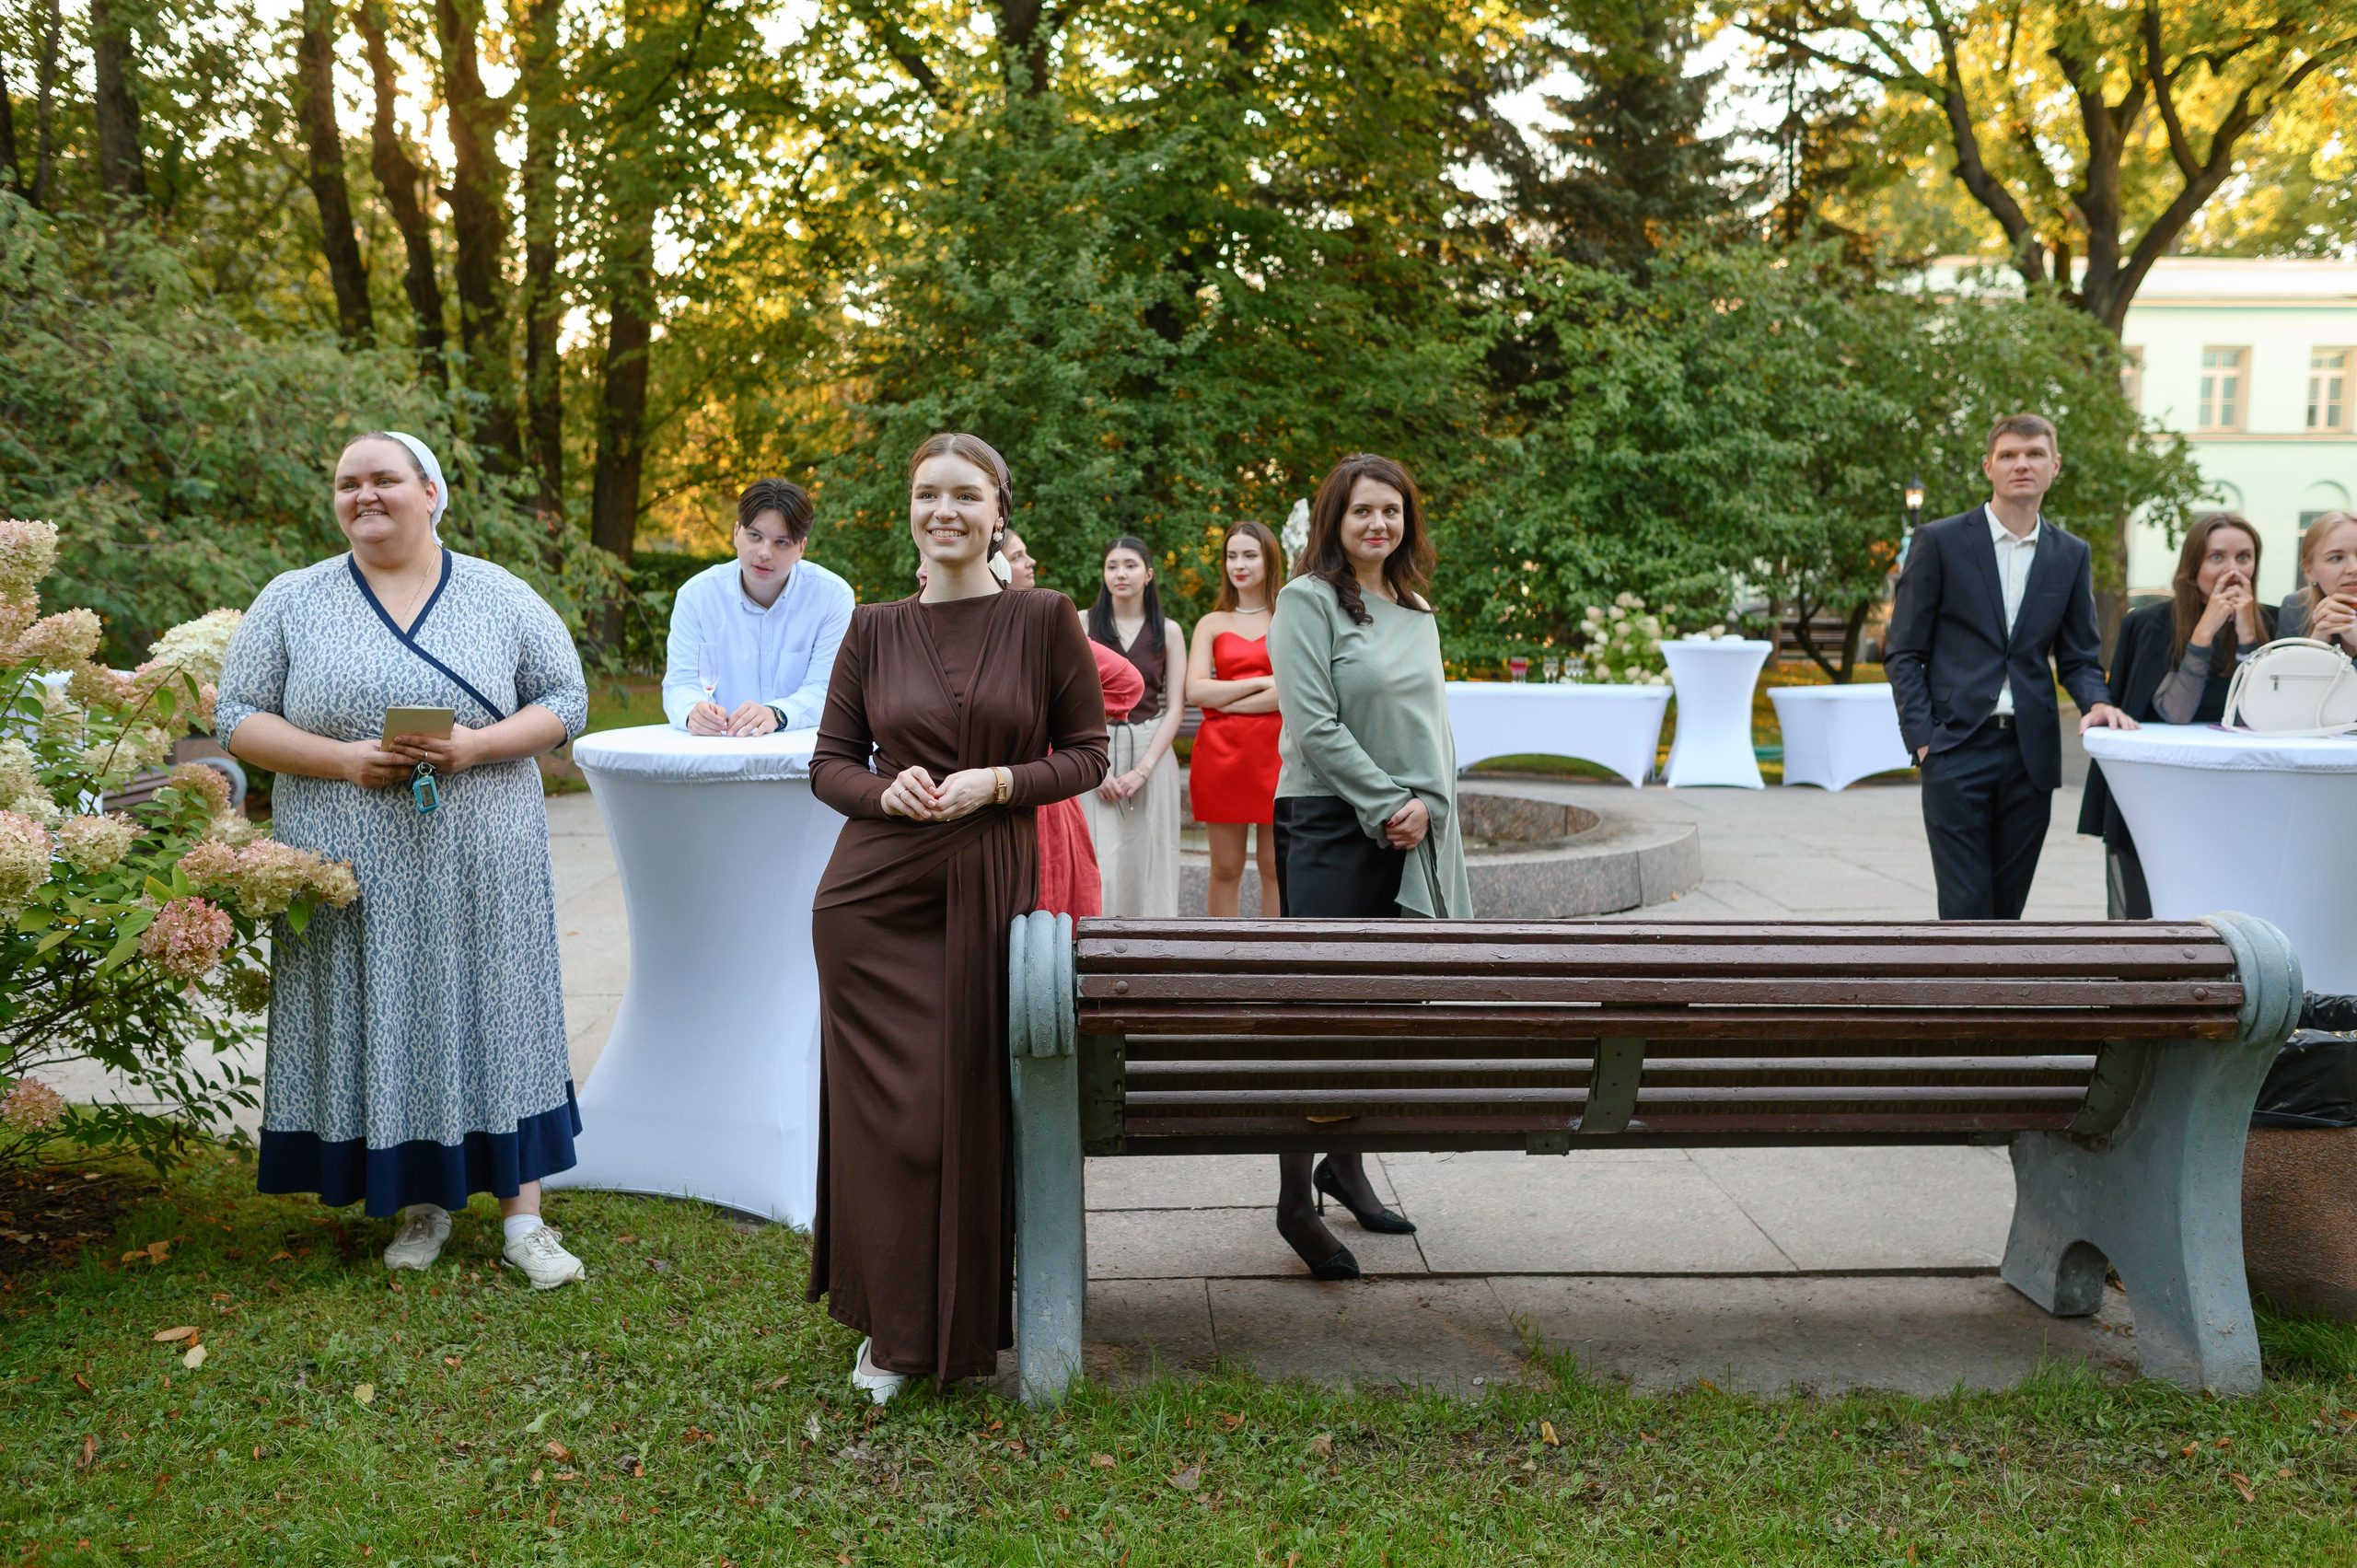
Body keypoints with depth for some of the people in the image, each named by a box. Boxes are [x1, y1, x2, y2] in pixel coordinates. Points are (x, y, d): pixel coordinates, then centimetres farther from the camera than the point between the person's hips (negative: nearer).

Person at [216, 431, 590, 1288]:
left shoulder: (502, 598, 3)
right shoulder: (292, 601, 5)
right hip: (352, 874, 1)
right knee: (379, 1022, 5)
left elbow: (567, 700, 3)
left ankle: (523, 1213, 11)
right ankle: (421, 1202, 23)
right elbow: (239, 718, 3)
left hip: (481, 867, -1)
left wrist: (477, 745, -14)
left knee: (494, 1017, 2)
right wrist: (343, 759, -14)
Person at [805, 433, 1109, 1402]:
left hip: (991, 891, -1)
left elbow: (1086, 752, 3)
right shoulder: (874, 631, 5)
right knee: (886, 1111, 3)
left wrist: (998, 783, -14)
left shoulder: (1043, 619, 0)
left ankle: (961, 1325, 25)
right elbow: (830, 763, 9)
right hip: (873, 895, 1)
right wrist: (884, 790, -12)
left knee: (971, 1107, 4)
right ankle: (890, 1326, 22)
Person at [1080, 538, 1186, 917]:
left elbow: (1175, 707, 2)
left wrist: (1142, 770, -9)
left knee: (1147, 857, 0)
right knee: (1099, 862, -7)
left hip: (1152, 753, 1)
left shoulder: (1168, 631, 7)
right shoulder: (1082, 624, 5)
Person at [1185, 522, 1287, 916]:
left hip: (1276, 754, -1)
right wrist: (1262, 683, -8)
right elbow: (1195, 691, -1)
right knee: (1225, 870, 4)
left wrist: (1224, 701, -8)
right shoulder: (1212, 624, 13)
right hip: (1220, 755, 2)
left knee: (1275, 869, 2)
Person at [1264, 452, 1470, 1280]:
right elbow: (1315, 724, -11)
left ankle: (1346, 1163, 24)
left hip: (1415, 836, 6)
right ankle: (1295, 1202, 3)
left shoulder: (1417, 613, 17)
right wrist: (1386, 804, -11)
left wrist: (1428, 803, 0)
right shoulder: (1308, 599, -3)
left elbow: (1435, 721, 17)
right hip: (1330, 830, -6)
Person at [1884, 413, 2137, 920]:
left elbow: (2079, 656, 15)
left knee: (2006, 909, 8)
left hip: (2031, 756, 4)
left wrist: (2097, 703, -7)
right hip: (1957, 750, -4)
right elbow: (1903, 653, 1)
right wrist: (1922, 738, -9)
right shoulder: (1939, 542, 1)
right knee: (1966, 908, -9)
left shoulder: (2071, 555, 12)